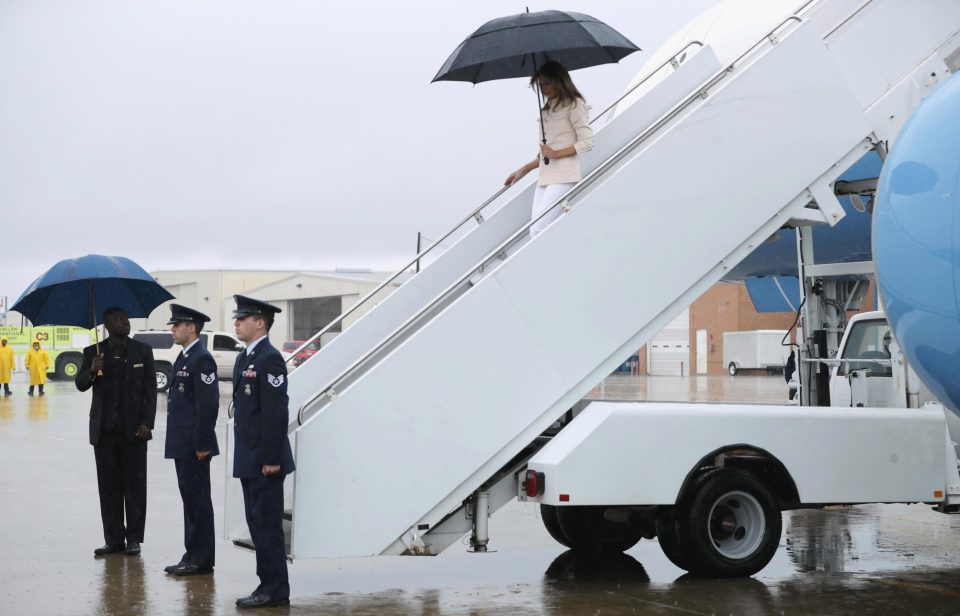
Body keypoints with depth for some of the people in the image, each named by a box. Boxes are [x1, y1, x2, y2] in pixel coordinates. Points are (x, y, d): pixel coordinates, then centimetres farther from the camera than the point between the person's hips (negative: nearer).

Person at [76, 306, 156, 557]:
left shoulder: (143, 351, 4)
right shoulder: (93, 352, 7)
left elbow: (150, 389, 1)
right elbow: (80, 384, 3)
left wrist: (146, 423, -9)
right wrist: (92, 370, -19)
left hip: (133, 429, -1)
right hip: (104, 430, 2)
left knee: (134, 485, 2)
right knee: (108, 486, 5)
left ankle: (134, 538, 7)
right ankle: (113, 539, 11)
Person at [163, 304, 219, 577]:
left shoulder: (201, 359, -15)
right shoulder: (184, 358, 16)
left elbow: (208, 404, -19)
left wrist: (202, 444, -19)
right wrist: (178, 441, 18)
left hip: (194, 445, -10)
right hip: (182, 444, 10)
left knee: (198, 501, -3)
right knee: (190, 500, 13)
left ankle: (201, 560, 3)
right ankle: (192, 555, 20)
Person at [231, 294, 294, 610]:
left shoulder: (269, 359, -14)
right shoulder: (244, 358, 15)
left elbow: (276, 413, -19)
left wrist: (271, 459, -20)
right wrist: (244, 455, 17)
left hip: (264, 461, -10)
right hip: (249, 459, 10)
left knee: (267, 524, -5)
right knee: (258, 524, 13)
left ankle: (275, 590, 1)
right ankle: (268, 585, 20)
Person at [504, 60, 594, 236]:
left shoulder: (573, 104, -1)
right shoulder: (548, 108, 21)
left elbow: (587, 142, -8)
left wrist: (557, 154, -16)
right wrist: (523, 170, 22)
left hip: (564, 177, -8)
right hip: (545, 178, 8)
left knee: (538, 230, -19)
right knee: (536, 232, -1)